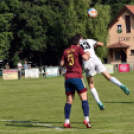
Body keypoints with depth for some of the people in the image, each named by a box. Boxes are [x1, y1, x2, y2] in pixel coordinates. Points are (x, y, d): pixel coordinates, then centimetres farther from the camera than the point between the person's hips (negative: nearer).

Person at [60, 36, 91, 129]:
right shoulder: (78, 49, 1)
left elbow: (62, 63, 13)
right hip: (77, 77, -5)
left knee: (69, 101, 8)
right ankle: (86, 119, -17)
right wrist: (87, 54, 8)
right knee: (84, 98, -3)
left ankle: (66, 122, 3)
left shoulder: (66, 51, 14)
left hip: (68, 78, 5)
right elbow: (85, 57, -13)